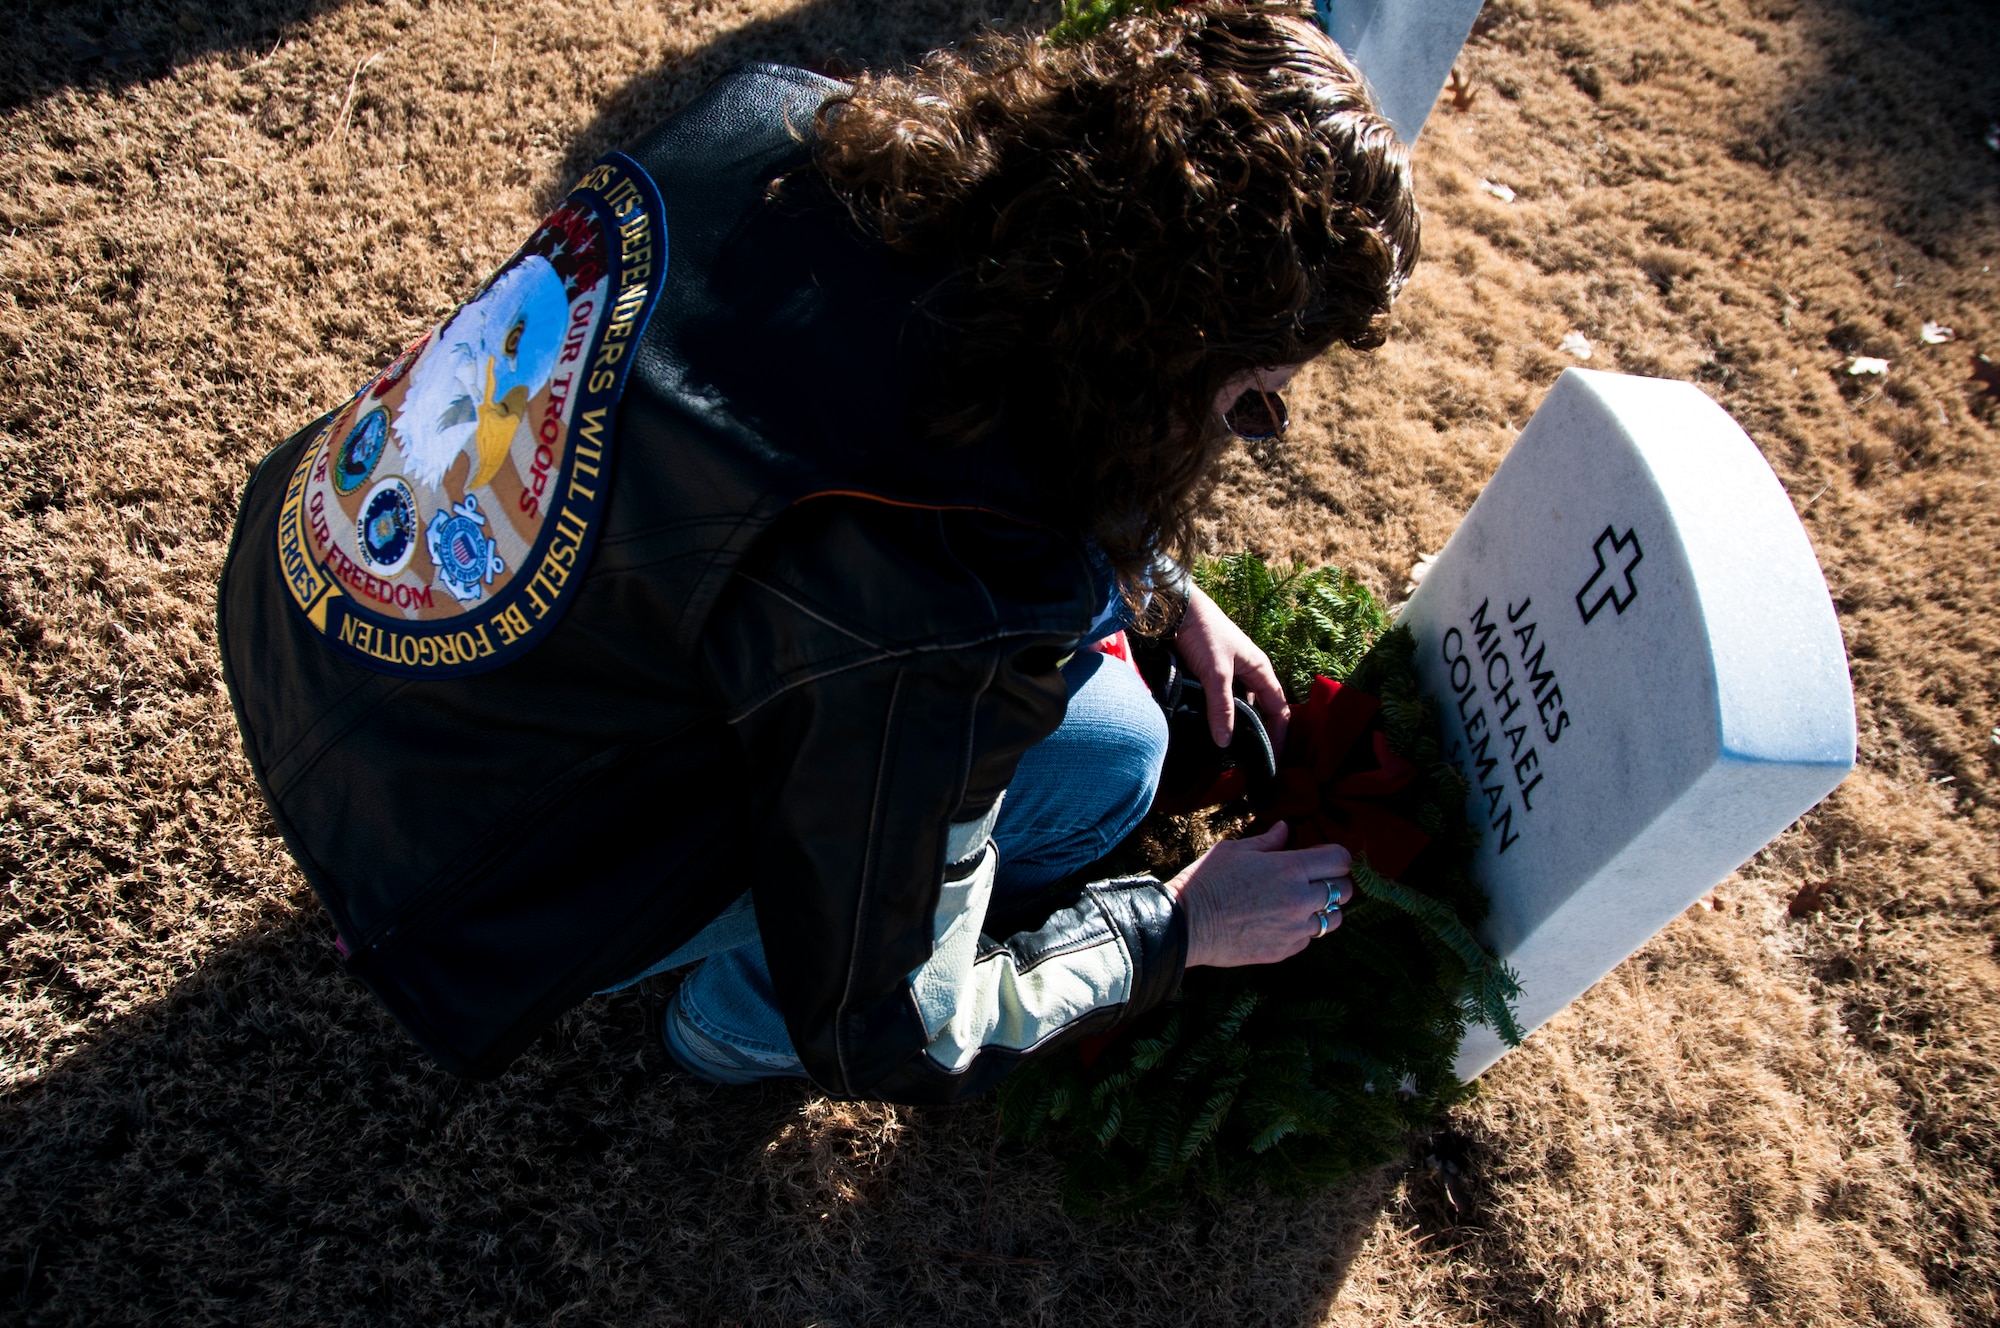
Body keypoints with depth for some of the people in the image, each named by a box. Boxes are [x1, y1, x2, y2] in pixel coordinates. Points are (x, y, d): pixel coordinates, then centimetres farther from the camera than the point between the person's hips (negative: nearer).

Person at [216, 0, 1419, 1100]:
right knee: (1105, 743, -10)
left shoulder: (796, 119, -15)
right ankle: (745, 1012, 12)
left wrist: (1162, 592, 9)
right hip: (445, 884, -6)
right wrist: (1180, 927, -3)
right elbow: (888, 1045, -18)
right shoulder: (933, 617, -36)